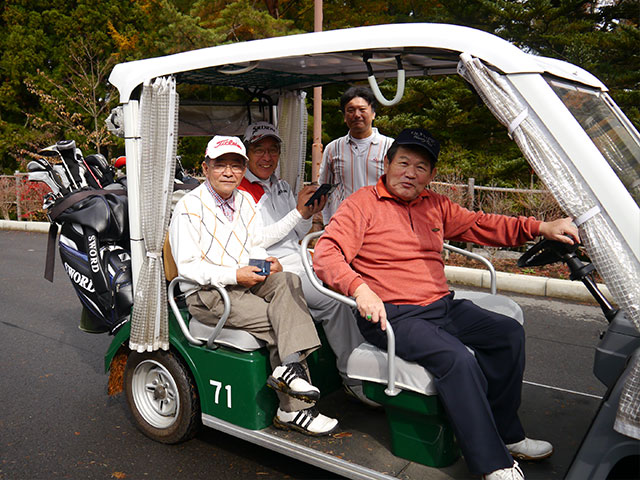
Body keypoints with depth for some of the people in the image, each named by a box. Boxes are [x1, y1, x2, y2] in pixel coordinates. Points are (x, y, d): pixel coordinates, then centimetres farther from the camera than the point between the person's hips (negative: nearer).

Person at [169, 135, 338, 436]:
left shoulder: (245, 200, 13)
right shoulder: (188, 207, -9)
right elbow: (186, 266, -13)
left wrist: (263, 262, -2)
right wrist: (234, 275, -23)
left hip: (246, 281, 6)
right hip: (207, 294, -6)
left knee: (287, 282, -27)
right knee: (279, 324, -22)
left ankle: (289, 366, -34)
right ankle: (294, 409, -17)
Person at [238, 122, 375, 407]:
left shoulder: (283, 188, 21)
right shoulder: (237, 190, -1)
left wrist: (308, 215, 0)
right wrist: (298, 213, -17)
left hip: (299, 265, 7)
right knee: (333, 300, -26)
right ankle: (355, 380, -13)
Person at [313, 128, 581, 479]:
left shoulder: (435, 206, 16)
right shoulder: (362, 204, -3)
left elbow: (479, 225, 14)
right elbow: (325, 255, -12)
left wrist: (539, 228, 0)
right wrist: (360, 289, -30)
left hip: (441, 306, 8)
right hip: (391, 315, -7)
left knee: (508, 333, -2)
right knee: (456, 358, -28)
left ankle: (504, 434, 9)